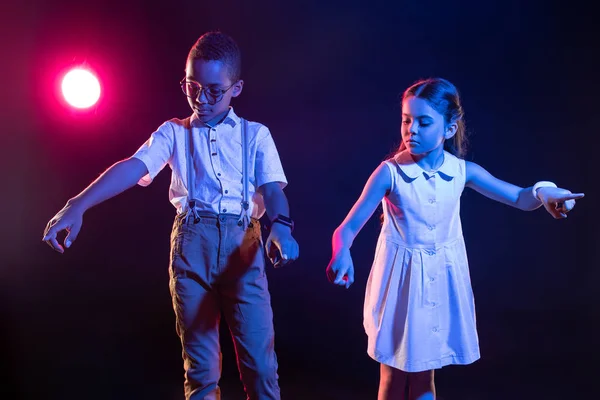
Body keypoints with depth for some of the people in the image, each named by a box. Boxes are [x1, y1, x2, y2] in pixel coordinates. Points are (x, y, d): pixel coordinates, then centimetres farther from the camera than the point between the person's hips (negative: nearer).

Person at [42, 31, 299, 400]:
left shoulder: (256, 135, 11)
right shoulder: (174, 132, 11)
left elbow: (272, 188, 0)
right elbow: (133, 167, -4)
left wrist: (282, 226, -24)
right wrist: (78, 205, -21)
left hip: (242, 243, -1)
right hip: (191, 243, 1)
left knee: (259, 359, -5)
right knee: (199, 362, 5)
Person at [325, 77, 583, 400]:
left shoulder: (462, 171, -6)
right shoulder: (389, 172, -16)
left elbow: (521, 199, 2)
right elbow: (348, 228, -17)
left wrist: (543, 192, -21)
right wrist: (341, 253, -39)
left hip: (441, 280, 3)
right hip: (402, 278, -3)